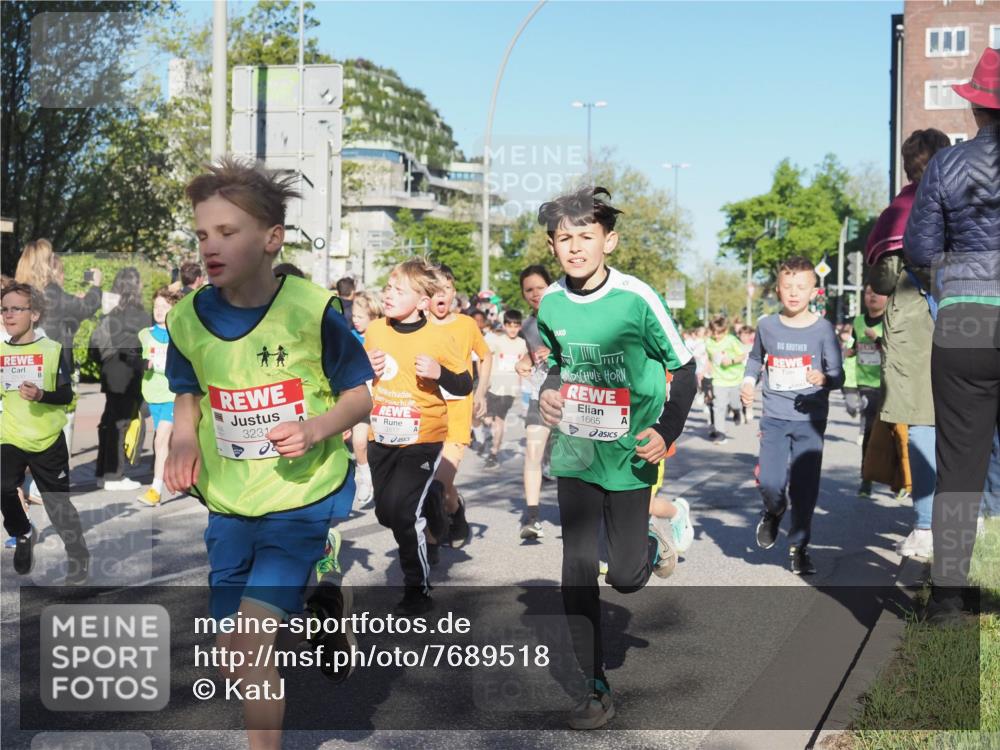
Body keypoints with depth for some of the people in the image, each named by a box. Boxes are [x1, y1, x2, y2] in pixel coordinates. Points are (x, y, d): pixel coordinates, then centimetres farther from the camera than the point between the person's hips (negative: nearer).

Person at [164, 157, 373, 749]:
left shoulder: (312, 308, -15)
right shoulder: (188, 317, -4)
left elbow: (359, 396, -5)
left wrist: (316, 427, -24)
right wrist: (184, 439, -8)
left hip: (306, 500, -5)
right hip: (229, 506, 5)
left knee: (251, 640, -14)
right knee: (233, 653, 14)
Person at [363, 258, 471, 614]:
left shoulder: (438, 338, -13)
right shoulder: (375, 330, 0)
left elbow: (465, 386, -6)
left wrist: (439, 373, -25)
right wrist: (365, 367, -7)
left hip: (422, 438, -5)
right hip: (381, 437, 6)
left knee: (402, 513, -13)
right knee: (385, 513, 14)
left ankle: (418, 589, 6)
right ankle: (429, 499, 48)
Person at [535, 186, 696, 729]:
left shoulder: (636, 298, -15)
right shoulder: (550, 302, -2)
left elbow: (684, 368, -6)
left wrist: (666, 431, -16)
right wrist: (548, 392, -3)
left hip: (628, 458, -3)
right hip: (574, 455, 3)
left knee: (625, 576, 1)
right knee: (578, 571, 1)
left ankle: (652, 546, 38)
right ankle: (595, 688, 14)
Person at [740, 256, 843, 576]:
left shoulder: (823, 328, -5)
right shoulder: (767, 325, 3)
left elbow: (838, 374, -5)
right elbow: (756, 358, 23)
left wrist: (824, 378, -27)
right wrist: (749, 381, 6)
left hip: (810, 419, -1)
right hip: (774, 417, 1)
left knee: (805, 487, 0)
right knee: (770, 483, -9)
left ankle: (798, 548, 19)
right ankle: (773, 513, 27)